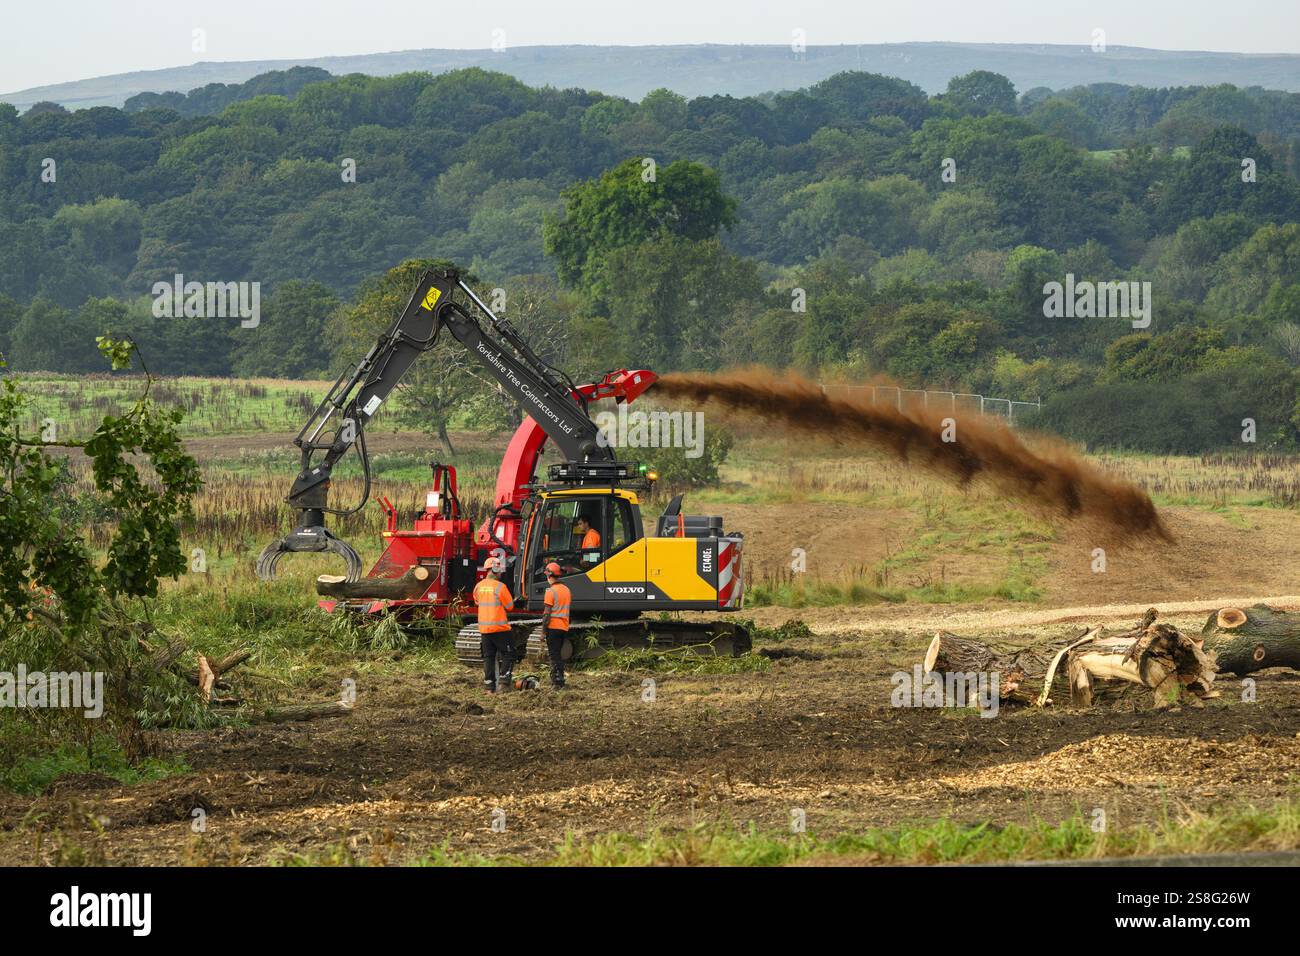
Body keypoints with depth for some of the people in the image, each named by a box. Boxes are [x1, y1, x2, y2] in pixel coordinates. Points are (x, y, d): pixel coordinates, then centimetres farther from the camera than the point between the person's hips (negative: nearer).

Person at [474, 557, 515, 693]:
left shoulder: (478, 586, 4)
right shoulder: (500, 587, -14)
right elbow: (509, 606, -6)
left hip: (484, 627, 6)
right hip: (499, 627, -6)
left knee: (488, 657, 11)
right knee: (508, 654, 6)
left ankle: (489, 686, 10)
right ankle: (503, 681, -6)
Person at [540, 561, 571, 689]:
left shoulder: (551, 591, -13)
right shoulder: (566, 589, 12)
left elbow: (547, 613, -15)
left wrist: (543, 629, -11)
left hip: (553, 626, -7)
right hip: (564, 627, 7)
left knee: (554, 655, -5)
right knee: (559, 654, 16)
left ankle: (557, 683, -8)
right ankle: (560, 681, 17)